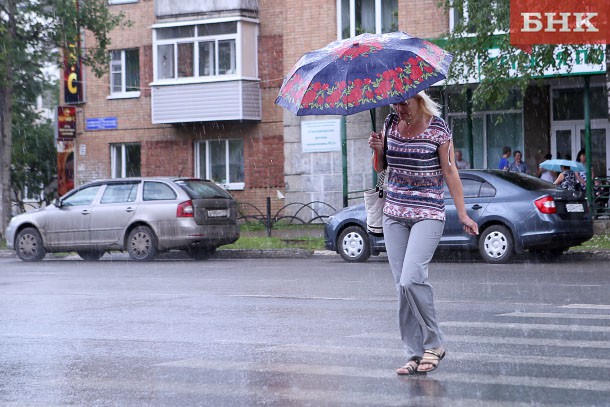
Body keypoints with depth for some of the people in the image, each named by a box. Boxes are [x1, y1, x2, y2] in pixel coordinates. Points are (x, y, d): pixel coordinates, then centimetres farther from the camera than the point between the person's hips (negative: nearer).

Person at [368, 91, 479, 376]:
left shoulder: (437, 128, -7)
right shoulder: (391, 125, 8)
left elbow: (450, 171, -4)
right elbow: (381, 167, 16)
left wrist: (462, 214, -7)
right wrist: (377, 150, -6)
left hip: (428, 213, -5)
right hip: (394, 213, 6)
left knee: (411, 279, -20)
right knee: (401, 285, 2)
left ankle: (434, 344, -4)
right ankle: (414, 354, 6)